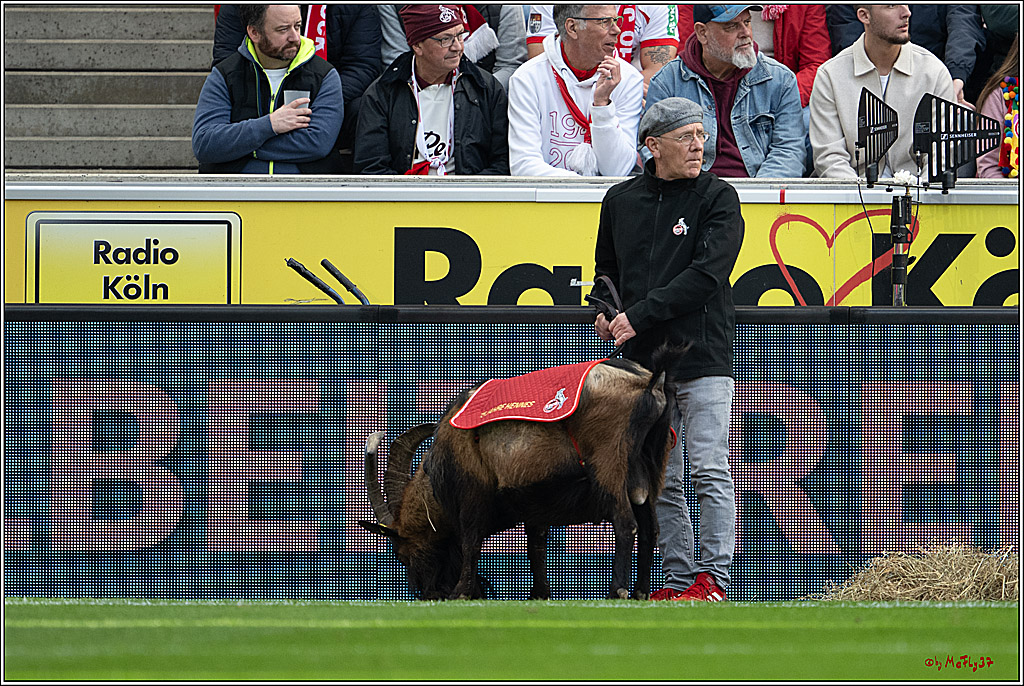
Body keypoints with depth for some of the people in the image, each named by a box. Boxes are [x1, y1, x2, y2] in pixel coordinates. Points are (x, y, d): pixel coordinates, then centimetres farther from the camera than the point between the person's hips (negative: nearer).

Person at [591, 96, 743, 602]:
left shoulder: (717, 198, -2)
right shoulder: (621, 201, 12)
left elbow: (706, 274, -13)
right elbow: (606, 269, 26)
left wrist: (641, 315, -17)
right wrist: (604, 311, 5)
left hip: (702, 356, -5)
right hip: (643, 360, 5)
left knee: (710, 473, -9)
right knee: (661, 480, 5)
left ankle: (713, 576, -5)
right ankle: (679, 577, 10)